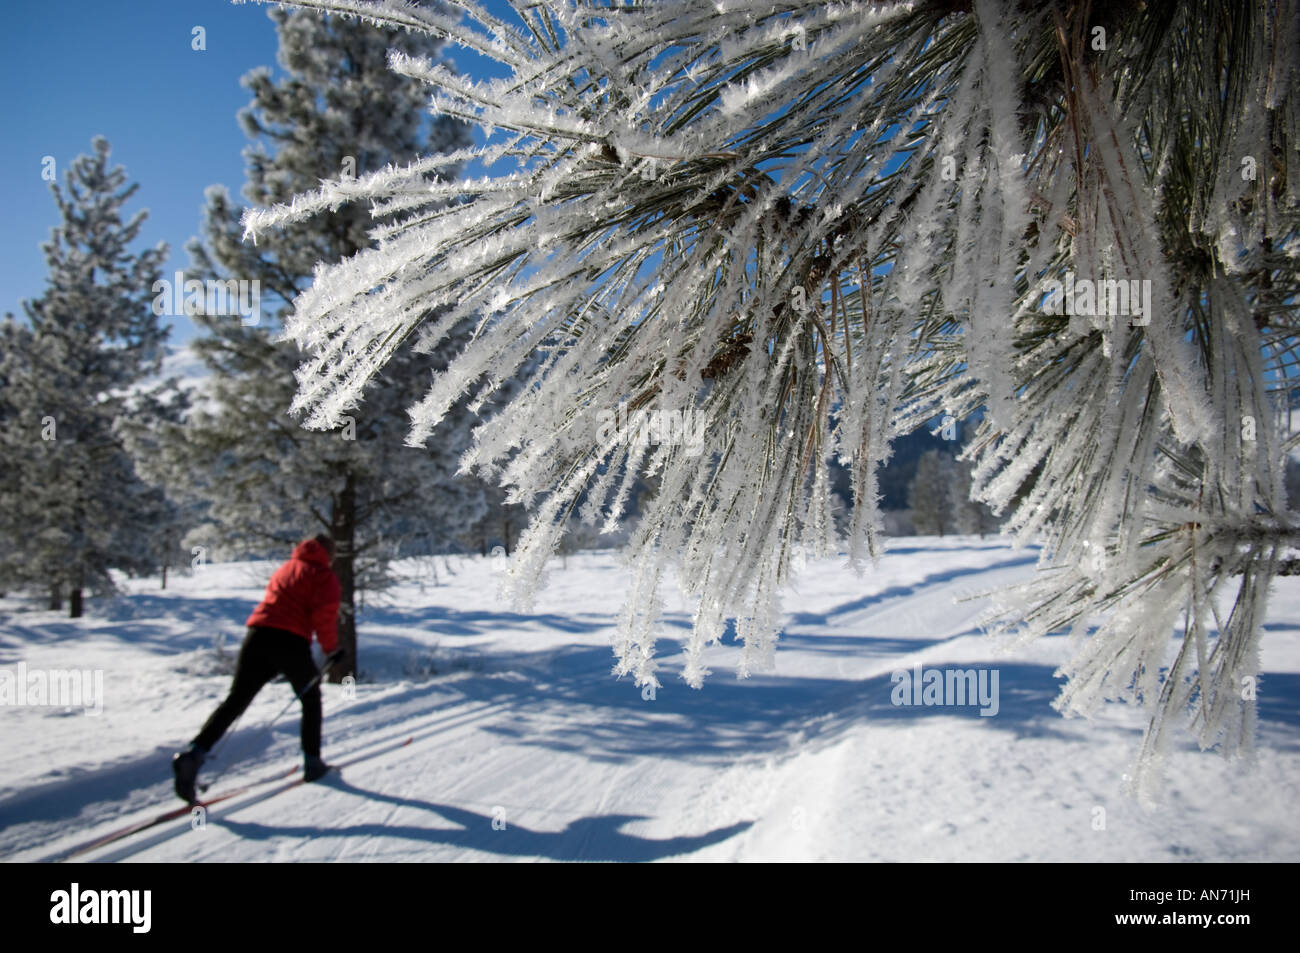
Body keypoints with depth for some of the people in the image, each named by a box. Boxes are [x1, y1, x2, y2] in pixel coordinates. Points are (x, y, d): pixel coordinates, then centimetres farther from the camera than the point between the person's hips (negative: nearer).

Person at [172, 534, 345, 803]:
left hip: (257, 635, 5)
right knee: (311, 700, 16)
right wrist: (331, 648, 1)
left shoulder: (285, 568, 25)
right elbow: (324, 615, -7)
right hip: (291, 643, -4)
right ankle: (312, 762, 18)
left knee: (236, 700, 2)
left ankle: (194, 753, -16)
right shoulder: (325, 576, 6)